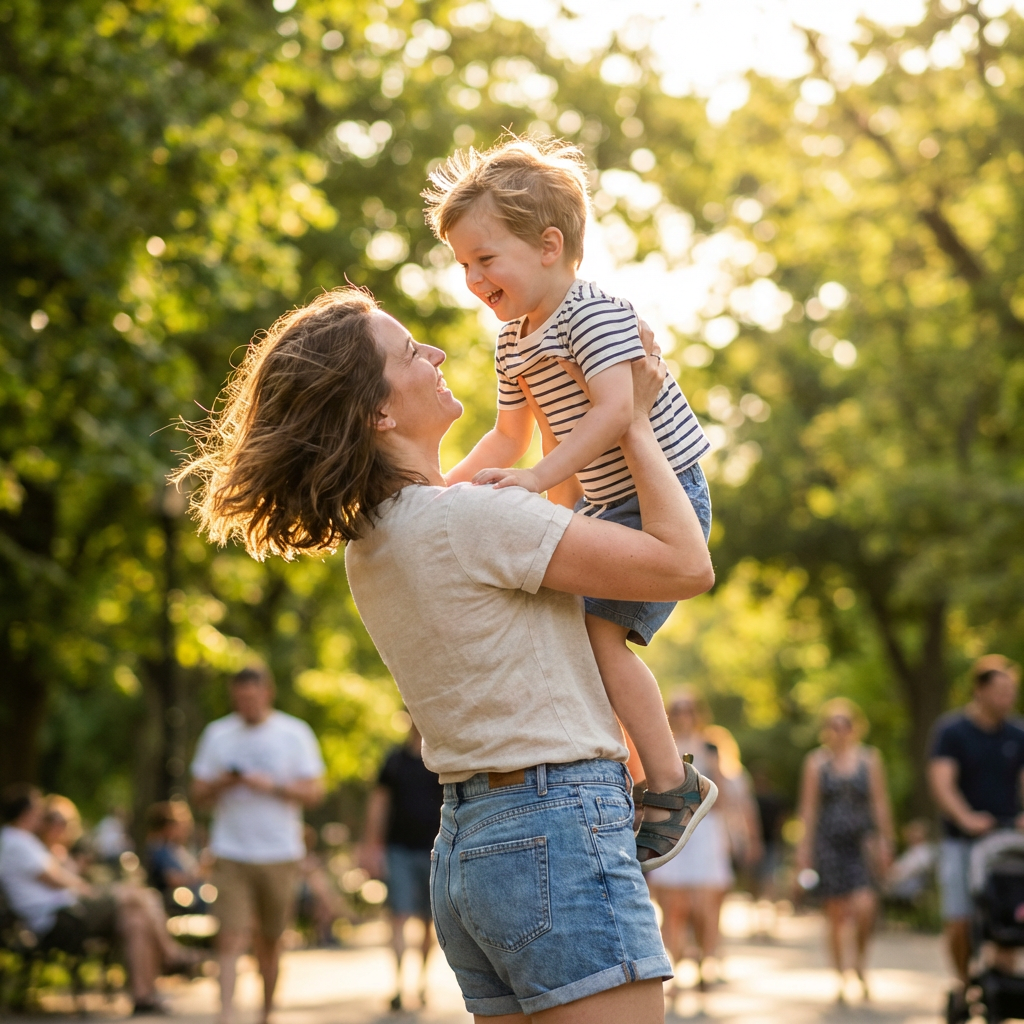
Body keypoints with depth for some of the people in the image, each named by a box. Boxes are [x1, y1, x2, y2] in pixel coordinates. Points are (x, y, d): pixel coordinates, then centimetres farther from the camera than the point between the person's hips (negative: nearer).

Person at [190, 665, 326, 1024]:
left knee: (269, 941, 9)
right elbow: (199, 793, 10)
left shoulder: (295, 733, 3)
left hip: (280, 855, 0)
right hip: (231, 854, 0)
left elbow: (314, 792, 0)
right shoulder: (217, 734, 8)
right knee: (231, 937, -13)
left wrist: (272, 786, -14)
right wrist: (222, 783, -11)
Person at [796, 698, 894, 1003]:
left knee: (864, 906, -17)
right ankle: (840, 976, 14)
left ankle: (860, 958, 10)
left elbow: (880, 804, 7)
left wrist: (884, 842, 1)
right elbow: (809, 808, 6)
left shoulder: (869, 759, 7)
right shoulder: (816, 762, 5)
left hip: (860, 841, 0)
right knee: (835, 913, 1)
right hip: (829, 843, 0)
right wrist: (805, 848, 2)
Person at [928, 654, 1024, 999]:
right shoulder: (951, 731, -2)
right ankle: (965, 985, 15)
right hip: (961, 842, -3)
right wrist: (966, 818, -30)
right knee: (959, 922, -6)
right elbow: (942, 782, -13)